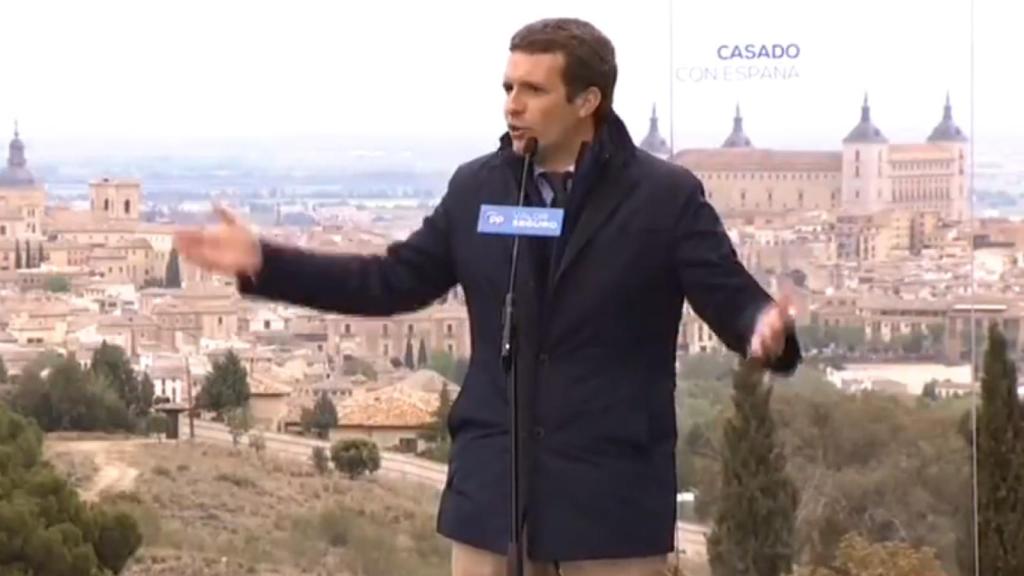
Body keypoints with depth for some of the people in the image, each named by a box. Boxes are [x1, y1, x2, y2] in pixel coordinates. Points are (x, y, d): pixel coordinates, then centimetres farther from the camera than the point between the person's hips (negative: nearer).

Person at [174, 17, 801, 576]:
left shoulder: (666, 195, -6)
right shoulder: (477, 187, 7)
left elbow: (732, 299, -10)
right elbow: (396, 281, 14)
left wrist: (766, 328, -36)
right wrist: (264, 261, 8)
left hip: (613, 489, -4)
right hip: (494, 487, 4)